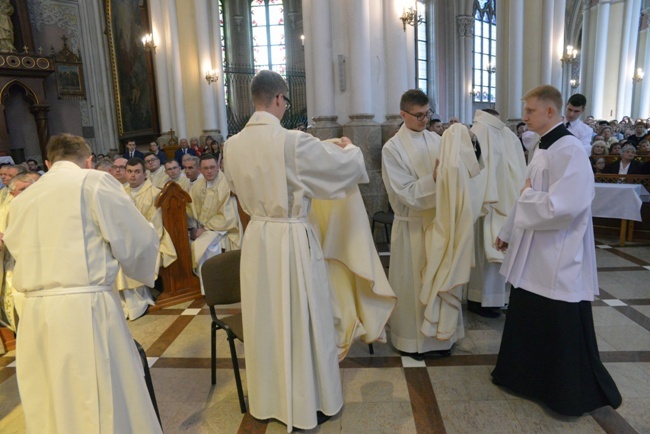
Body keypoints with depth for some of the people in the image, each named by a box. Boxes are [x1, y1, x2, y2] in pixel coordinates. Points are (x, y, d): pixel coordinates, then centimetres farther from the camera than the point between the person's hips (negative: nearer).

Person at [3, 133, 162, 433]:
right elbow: (137, 240, -3)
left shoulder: (21, 199, 17)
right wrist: (142, 275, 17)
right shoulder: (94, 181, -1)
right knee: (108, 408, 3)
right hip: (84, 307, -6)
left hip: (34, 313, 6)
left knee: (49, 409, 16)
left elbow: (20, 251, 18)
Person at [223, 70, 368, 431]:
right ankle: (309, 404, 28)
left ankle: (269, 398, 38)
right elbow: (349, 166, -8)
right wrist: (348, 147, 15)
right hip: (293, 239, -5)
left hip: (257, 238, 6)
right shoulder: (294, 142, -18)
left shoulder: (233, 145, -1)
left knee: (266, 319, 19)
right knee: (302, 320, 10)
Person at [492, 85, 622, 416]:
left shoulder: (569, 151, -20)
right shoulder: (544, 148, 10)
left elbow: (562, 206, -30)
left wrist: (527, 195, -13)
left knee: (561, 332, 6)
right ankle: (526, 376, 38)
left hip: (559, 260, -9)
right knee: (527, 322, 19)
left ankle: (573, 394, 26)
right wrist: (508, 232, 19)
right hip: (534, 254, 9)